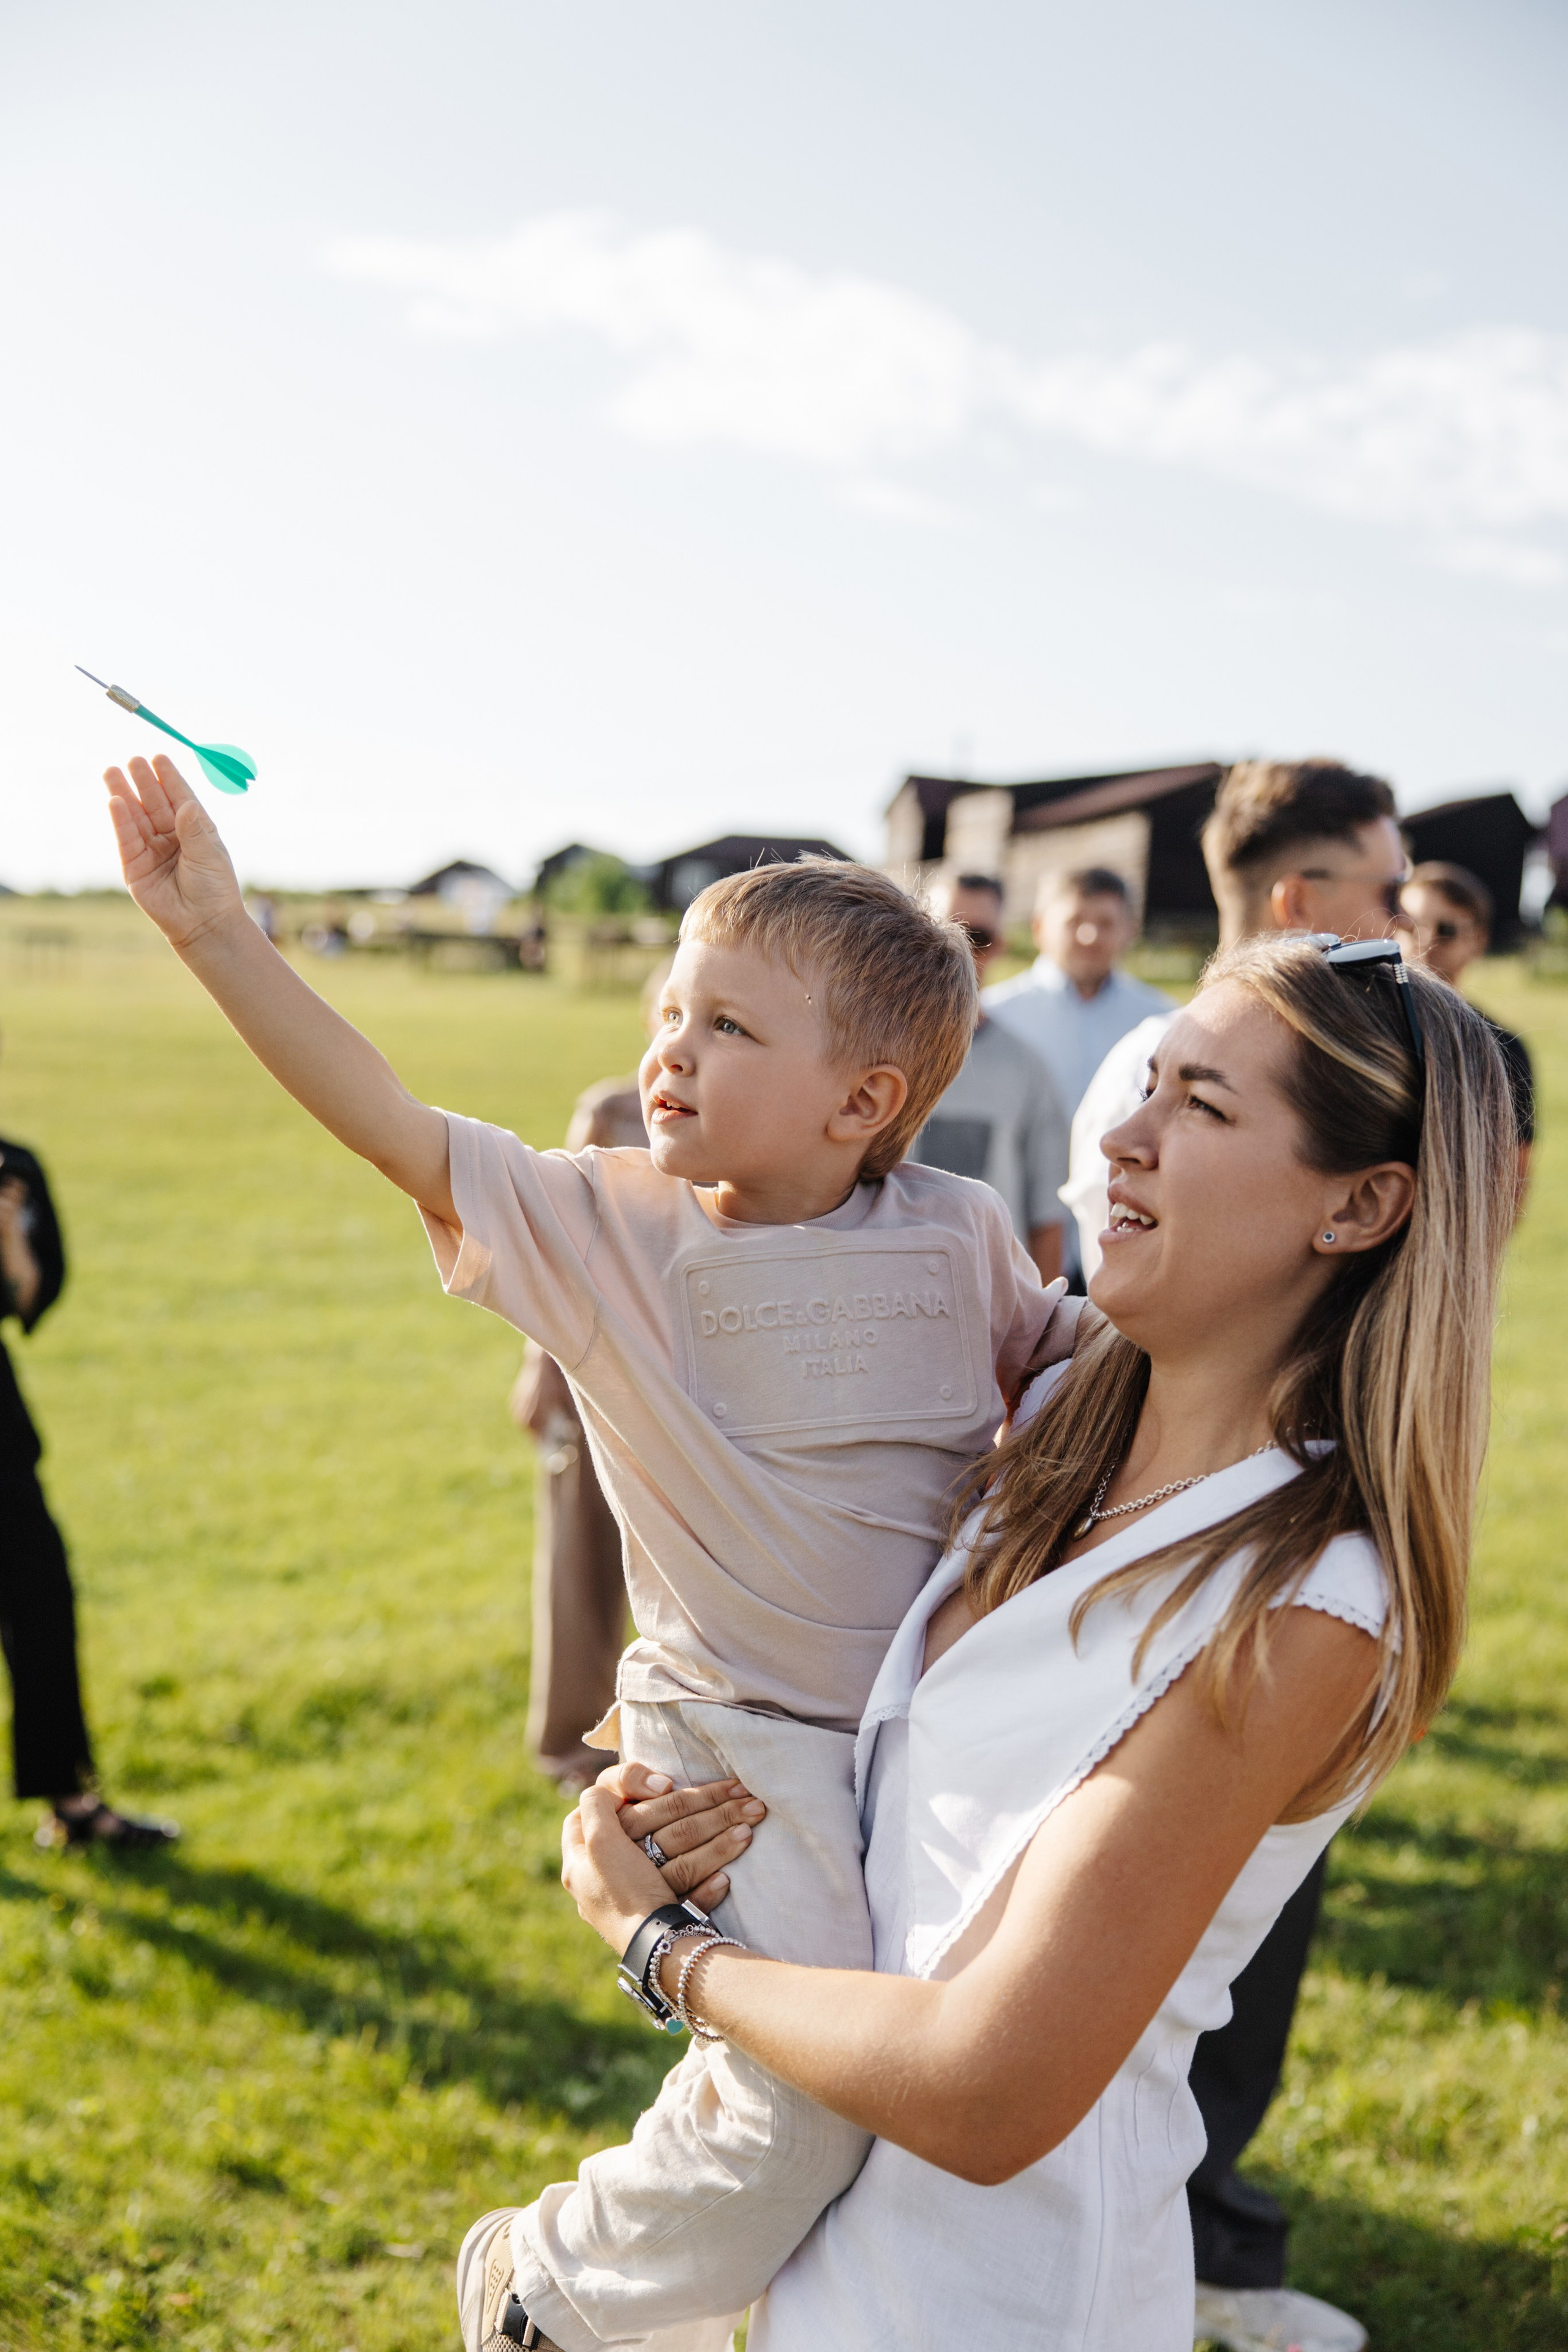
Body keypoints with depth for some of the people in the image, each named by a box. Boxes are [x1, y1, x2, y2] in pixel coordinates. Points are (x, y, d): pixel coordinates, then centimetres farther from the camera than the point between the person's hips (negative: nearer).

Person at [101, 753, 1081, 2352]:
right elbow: (390, 1124, -18)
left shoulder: (955, 1236, -6)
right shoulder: (606, 1225, -10)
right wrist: (214, 931, -23)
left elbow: (1065, 1377, 12)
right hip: (731, 1736, -3)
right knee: (807, 2082, -21)